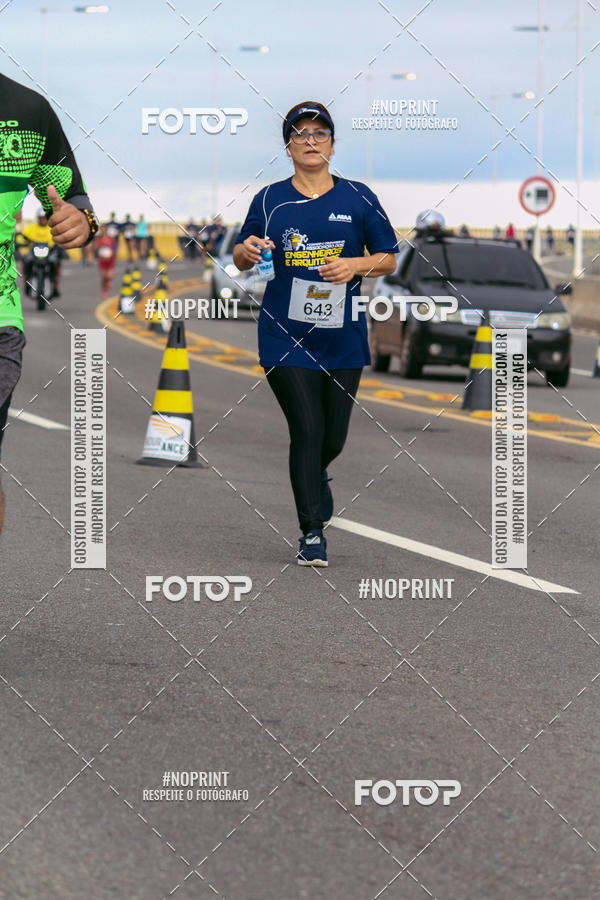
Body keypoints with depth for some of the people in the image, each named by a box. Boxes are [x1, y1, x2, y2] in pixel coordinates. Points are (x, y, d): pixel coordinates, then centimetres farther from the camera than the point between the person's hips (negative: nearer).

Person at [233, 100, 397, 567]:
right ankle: (312, 533, 1)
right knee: (307, 431, -9)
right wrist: (247, 251, -14)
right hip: (286, 335, -2)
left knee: (334, 437, 9)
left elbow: (389, 260, 6)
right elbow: (239, 257, 10)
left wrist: (355, 265, -14)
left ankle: (315, 474, 46)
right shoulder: (270, 200, 3)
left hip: (343, 336, 2)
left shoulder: (358, 198, 3)